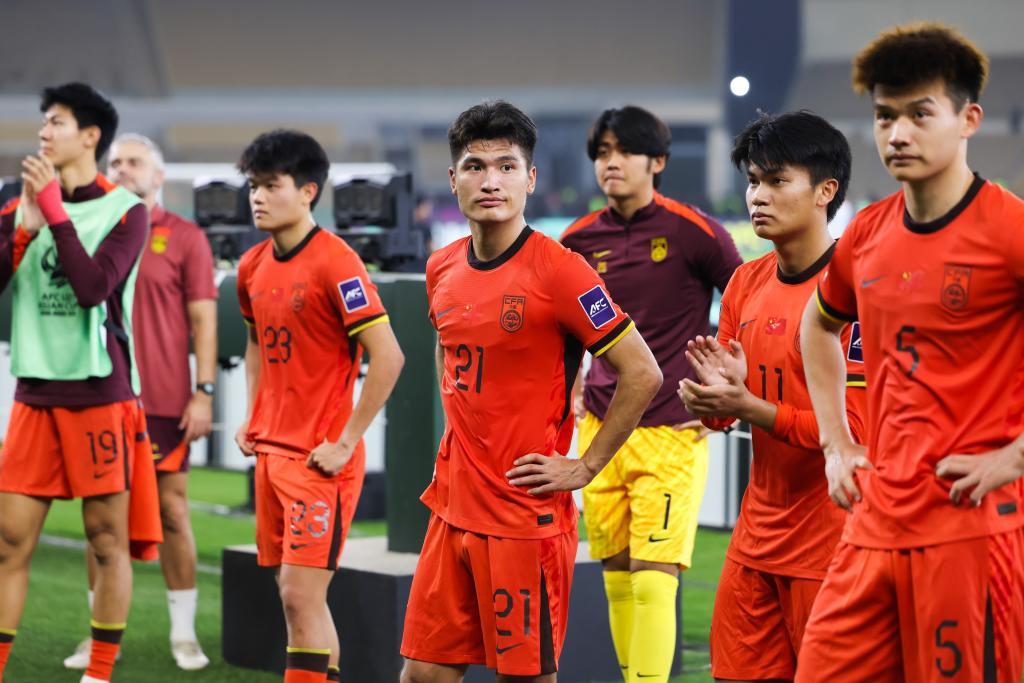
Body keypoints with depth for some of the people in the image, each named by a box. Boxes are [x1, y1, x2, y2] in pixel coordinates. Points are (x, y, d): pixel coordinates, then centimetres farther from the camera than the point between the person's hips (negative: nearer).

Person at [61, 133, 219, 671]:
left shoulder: (184, 237, 1)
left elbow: (203, 319, -1)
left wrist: (204, 392, -9)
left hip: (165, 400, -3)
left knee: (172, 511, 1)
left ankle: (184, 634, 9)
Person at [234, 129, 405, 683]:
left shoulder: (336, 262, -15)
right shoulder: (253, 267, 9)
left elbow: (388, 357, -18)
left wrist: (346, 441, -16)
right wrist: (253, 419, 15)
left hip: (322, 457, -8)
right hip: (271, 451, 8)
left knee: (301, 594, -10)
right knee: (293, 595, 10)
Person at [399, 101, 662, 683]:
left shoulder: (559, 270, -13)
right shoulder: (443, 269, 8)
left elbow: (643, 375, -12)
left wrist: (583, 468, -11)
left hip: (527, 518, -6)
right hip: (453, 508, 6)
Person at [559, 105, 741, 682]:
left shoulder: (693, 230, -7)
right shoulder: (579, 240, 7)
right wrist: (571, 391, 15)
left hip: (672, 433, -5)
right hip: (600, 431, 5)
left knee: (653, 578, -12)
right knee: (617, 575, 8)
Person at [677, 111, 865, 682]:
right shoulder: (747, 283, 8)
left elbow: (854, 430, -19)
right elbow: (722, 410, 14)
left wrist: (746, 405, -21)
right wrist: (708, 395, -9)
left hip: (829, 546, -7)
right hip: (756, 538, 7)